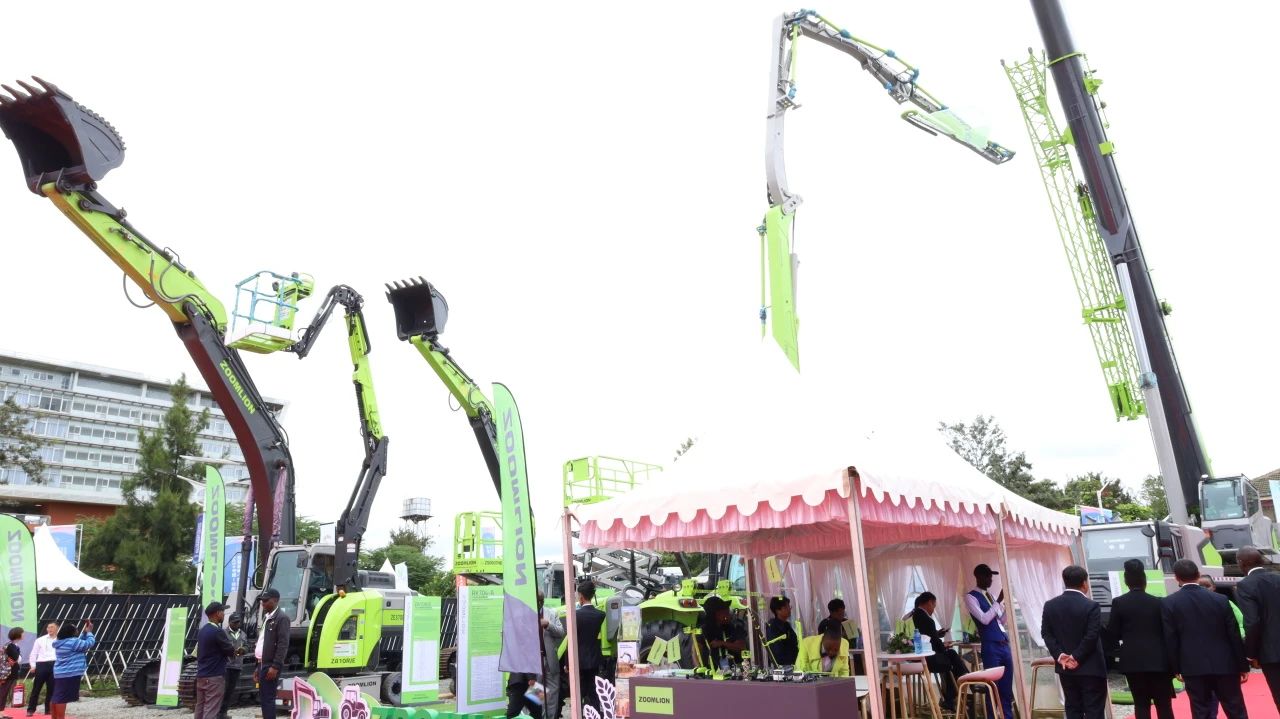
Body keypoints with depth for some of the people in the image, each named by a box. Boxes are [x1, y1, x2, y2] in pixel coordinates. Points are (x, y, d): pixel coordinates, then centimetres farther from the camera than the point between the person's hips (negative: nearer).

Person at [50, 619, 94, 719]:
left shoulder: (61, 642, 12)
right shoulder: (72, 642, -16)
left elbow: (80, 643, 22)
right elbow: (90, 643, -10)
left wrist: (84, 632, 16)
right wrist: (89, 632, 4)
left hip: (59, 674, 9)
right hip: (69, 674, -9)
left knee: (56, 697, 15)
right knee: (63, 698, -8)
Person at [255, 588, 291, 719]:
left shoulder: (281, 618, -13)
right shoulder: (267, 617, 16)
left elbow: (283, 644, -19)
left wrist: (275, 666, -23)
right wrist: (259, 667, 19)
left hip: (271, 666, -9)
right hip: (263, 664, 9)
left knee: (268, 699, -9)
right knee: (263, 698, 12)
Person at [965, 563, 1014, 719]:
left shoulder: (990, 595, 17)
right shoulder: (971, 597, -6)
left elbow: (1002, 621, 20)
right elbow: (984, 619, -16)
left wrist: (1006, 603, 6)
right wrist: (998, 601, -12)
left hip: (1004, 644, 7)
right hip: (990, 647, -7)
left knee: (1007, 687, 11)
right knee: (993, 686, -3)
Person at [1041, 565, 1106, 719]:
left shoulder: (1050, 605, 3)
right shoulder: (1091, 606, -13)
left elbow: (1046, 633, 1)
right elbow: (1092, 636, -18)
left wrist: (1059, 655, -4)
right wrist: (1077, 657, -11)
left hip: (1065, 668, 5)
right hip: (1090, 668, -4)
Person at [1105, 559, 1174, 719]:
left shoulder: (1119, 602, -4)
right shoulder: (1158, 602, -3)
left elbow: (1112, 634, -3)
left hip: (1133, 661, 0)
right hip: (1158, 660, 0)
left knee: (1141, 705, 5)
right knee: (1164, 705, 9)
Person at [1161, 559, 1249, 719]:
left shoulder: (1169, 603, -6)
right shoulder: (1220, 599, -2)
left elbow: (1170, 640, -4)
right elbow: (1234, 635, 1)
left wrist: (1176, 668, 6)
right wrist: (1243, 666, 10)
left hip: (1193, 667, -1)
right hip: (1224, 664, 2)